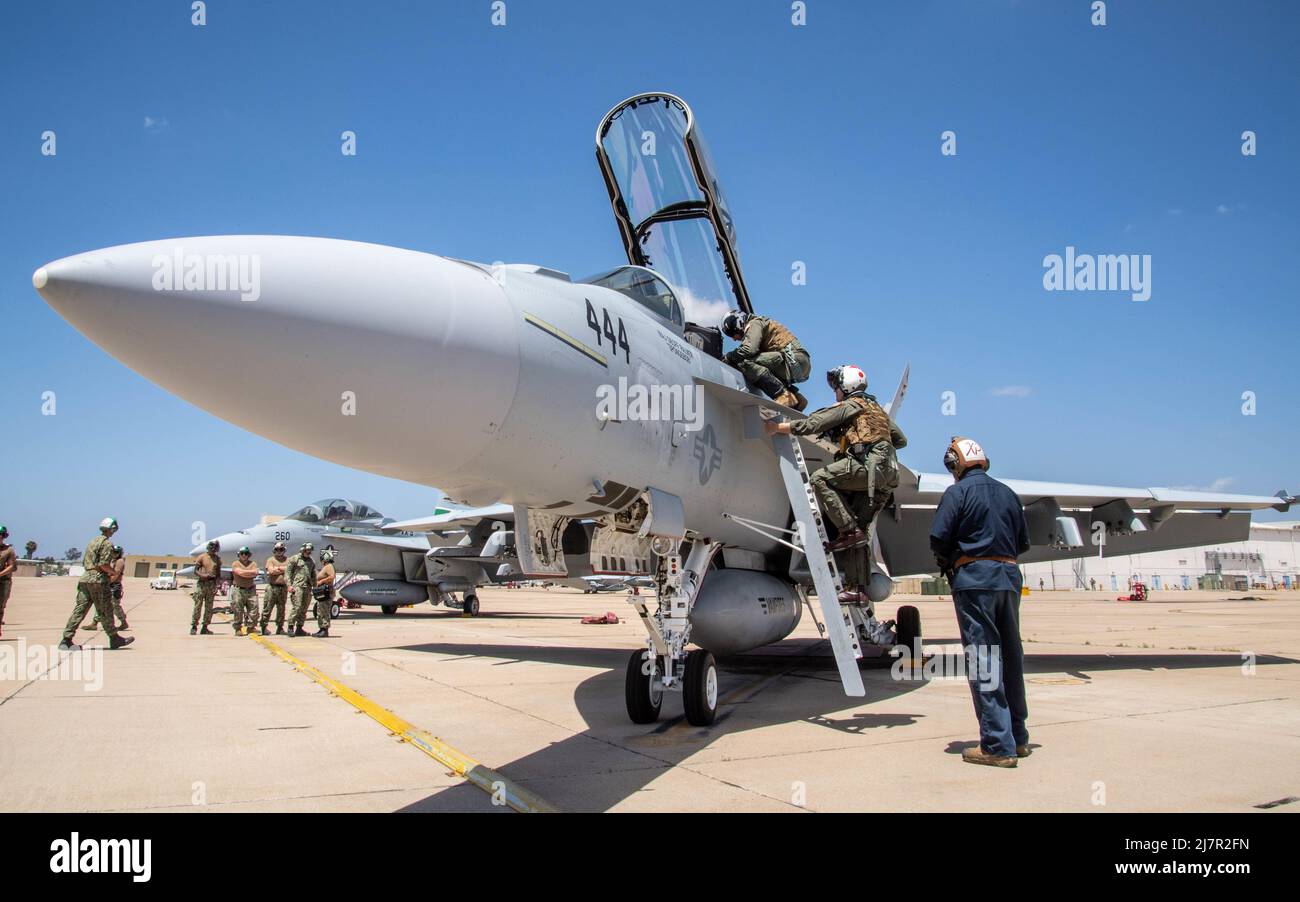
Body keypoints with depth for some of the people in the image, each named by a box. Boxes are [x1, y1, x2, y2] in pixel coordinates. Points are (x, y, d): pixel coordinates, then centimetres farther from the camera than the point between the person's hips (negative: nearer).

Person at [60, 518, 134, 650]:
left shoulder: (93, 541, 19)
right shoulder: (107, 543, -8)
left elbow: (84, 562, 23)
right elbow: (103, 564, -18)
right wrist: (113, 572, 1)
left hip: (85, 579, 8)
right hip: (98, 580, -8)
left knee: (79, 610, 3)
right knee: (105, 611, 2)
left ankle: (66, 640, -3)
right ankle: (114, 638, 11)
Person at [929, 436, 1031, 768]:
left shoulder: (957, 492, -3)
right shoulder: (1007, 493, 16)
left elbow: (938, 538, -10)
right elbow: (1023, 543, 17)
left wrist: (947, 560, 9)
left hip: (974, 579, -7)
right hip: (1009, 578, 7)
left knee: (982, 660, -5)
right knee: (1010, 657, 14)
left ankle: (997, 745, -6)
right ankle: (1018, 737, 23)